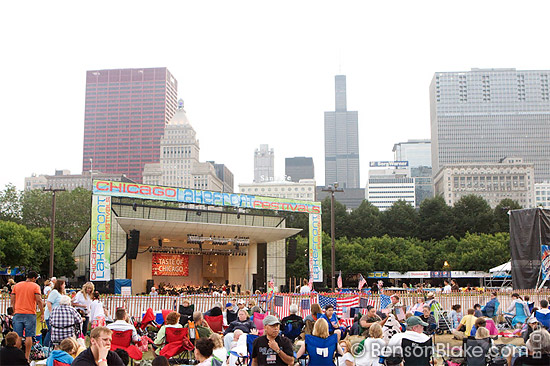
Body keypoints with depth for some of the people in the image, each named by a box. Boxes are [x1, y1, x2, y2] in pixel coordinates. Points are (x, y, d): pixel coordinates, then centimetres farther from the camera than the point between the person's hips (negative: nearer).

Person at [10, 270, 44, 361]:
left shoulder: (16, 286, 10)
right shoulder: (35, 286, -2)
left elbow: (12, 300, 9)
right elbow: (39, 300, -8)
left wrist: (14, 311, 18)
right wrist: (42, 313, -3)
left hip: (18, 314, 3)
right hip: (30, 314, -3)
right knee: (28, 336, 1)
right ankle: (26, 357, 2)